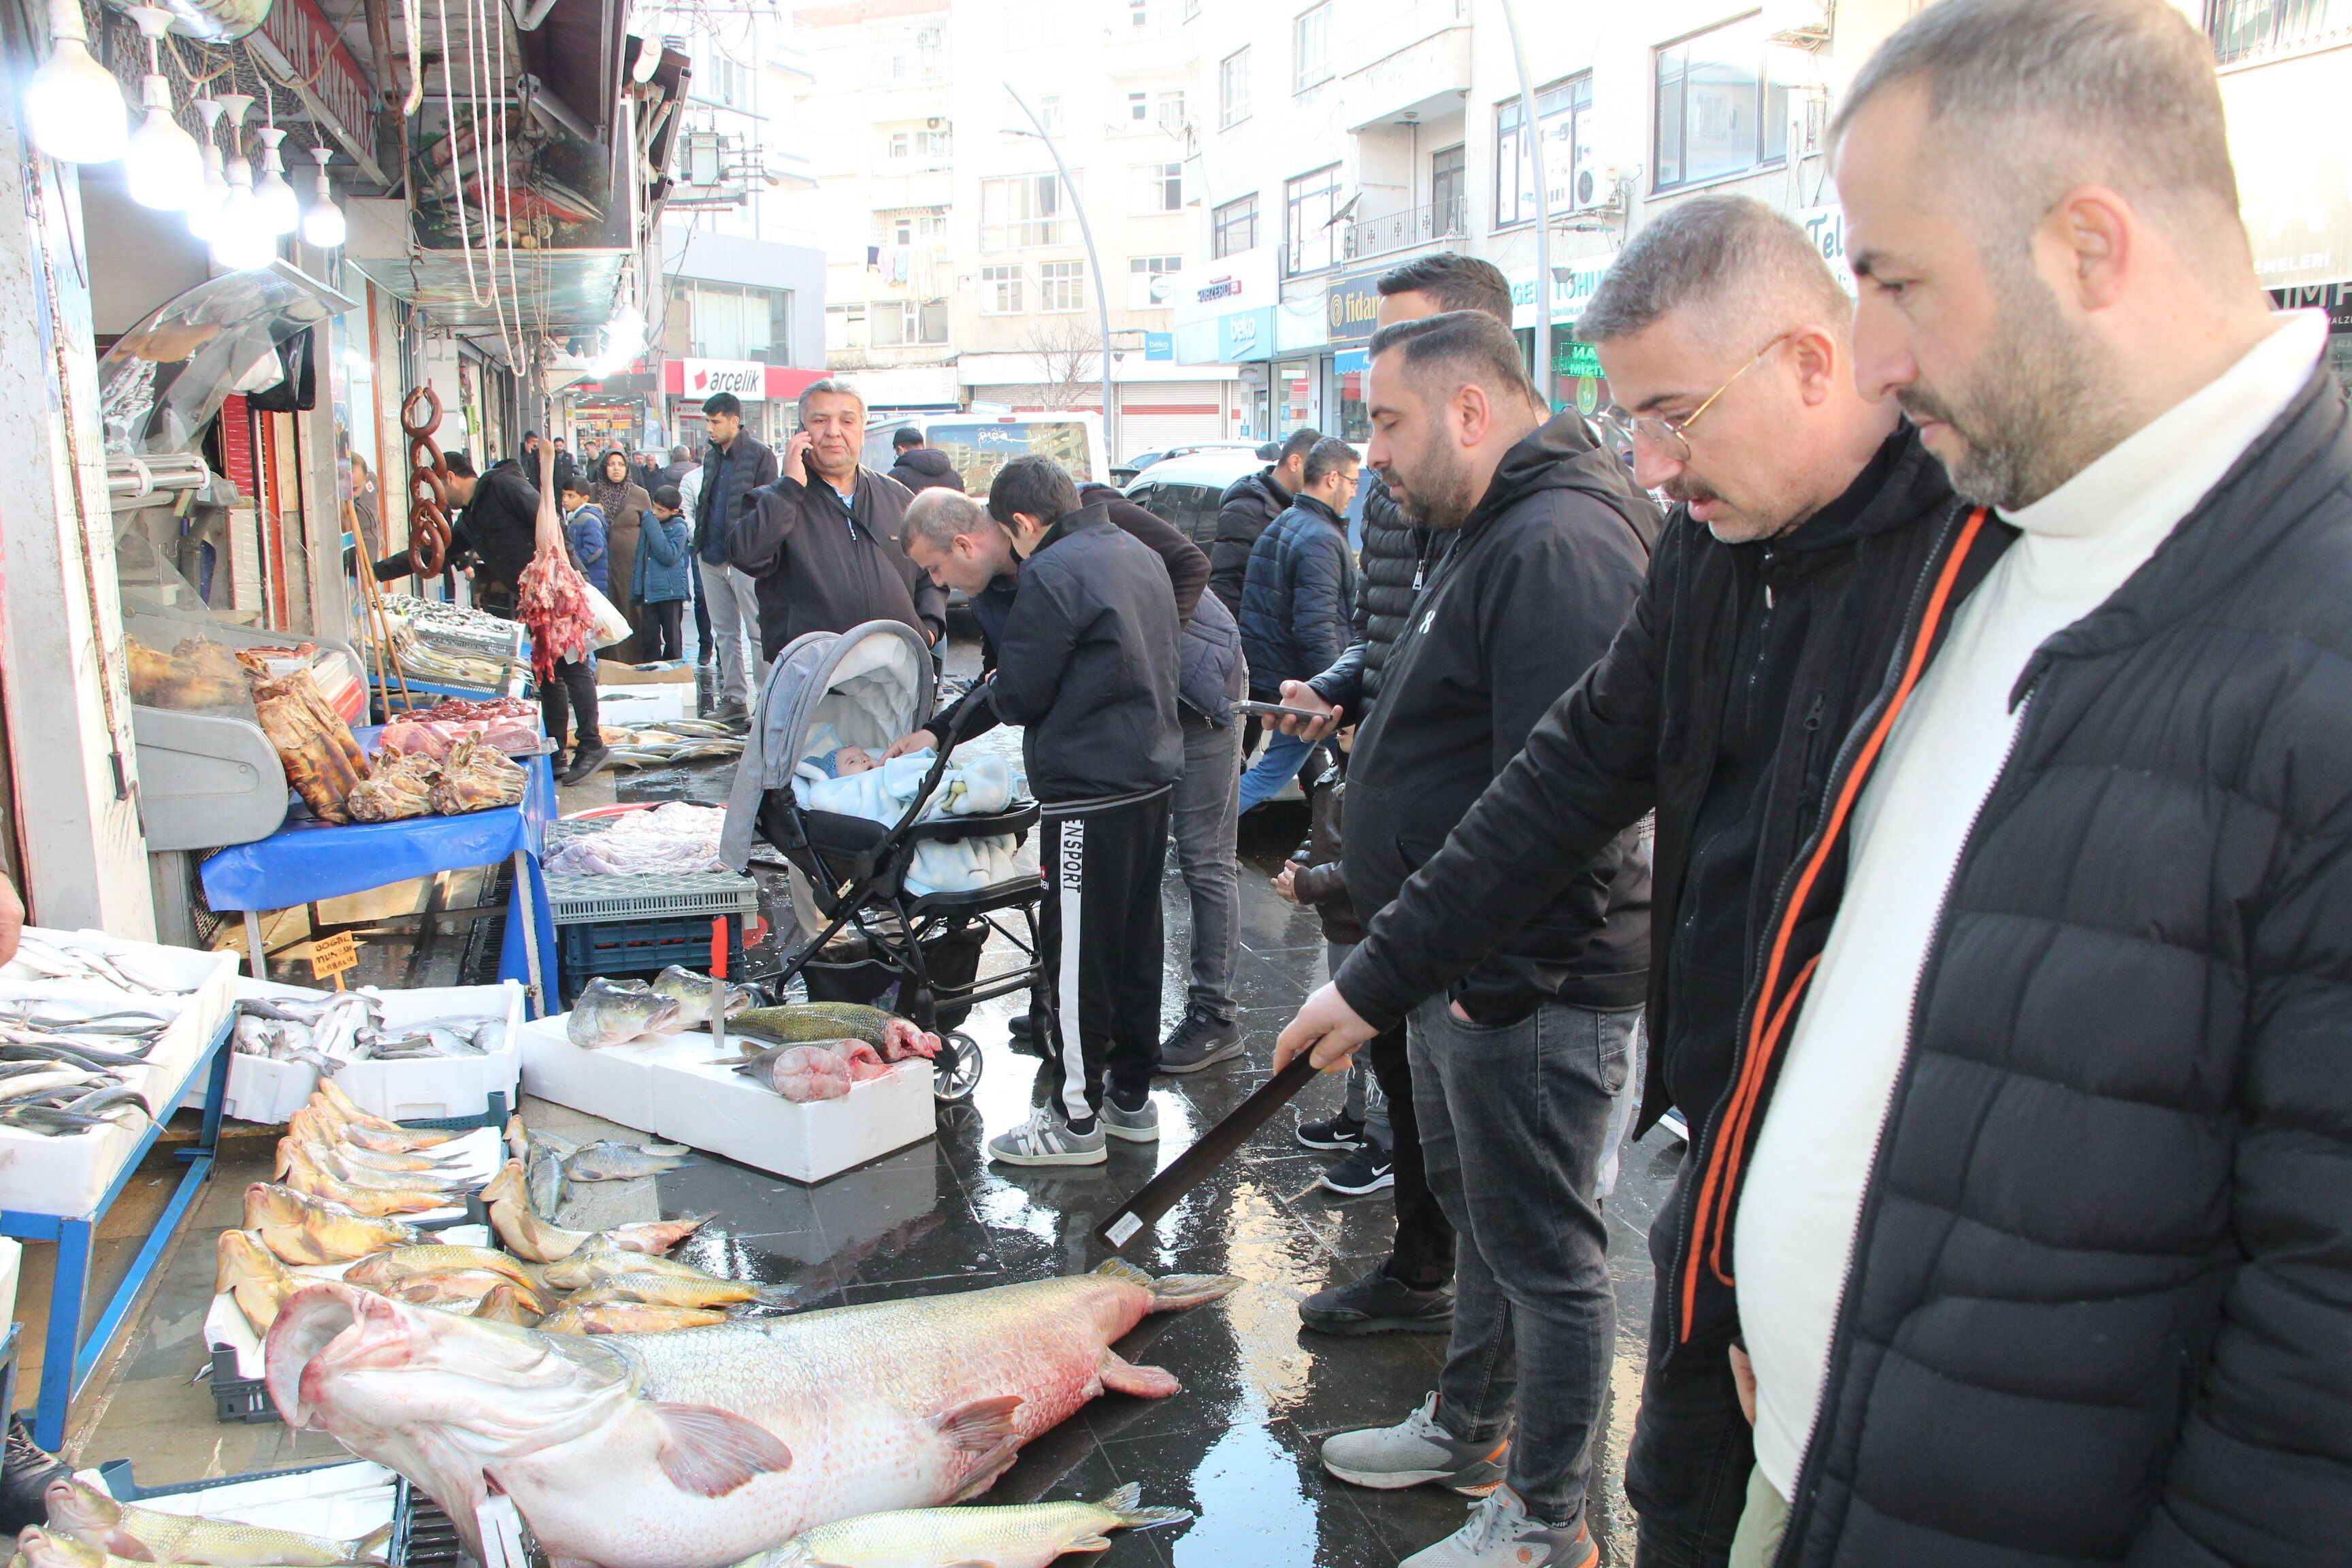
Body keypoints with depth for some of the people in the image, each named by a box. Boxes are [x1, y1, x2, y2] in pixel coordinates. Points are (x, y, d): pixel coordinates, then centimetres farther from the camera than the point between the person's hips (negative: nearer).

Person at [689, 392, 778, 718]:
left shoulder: (759, 454, -7)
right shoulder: (711, 457, 15)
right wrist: (699, 541, 13)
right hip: (712, 557, 8)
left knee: (758, 632, -4)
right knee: (724, 633, 11)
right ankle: (733, 697, 17)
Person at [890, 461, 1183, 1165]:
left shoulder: (1053, 574, -16)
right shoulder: (1138, 554, 12)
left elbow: (1018, 697, -15)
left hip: (1090, 792, -9)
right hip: (1151, 774, 9)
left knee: (1078, 953, 0)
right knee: (1136, 938, 16)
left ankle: (1075, 1118, 10)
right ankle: (1131, 1094, 27)